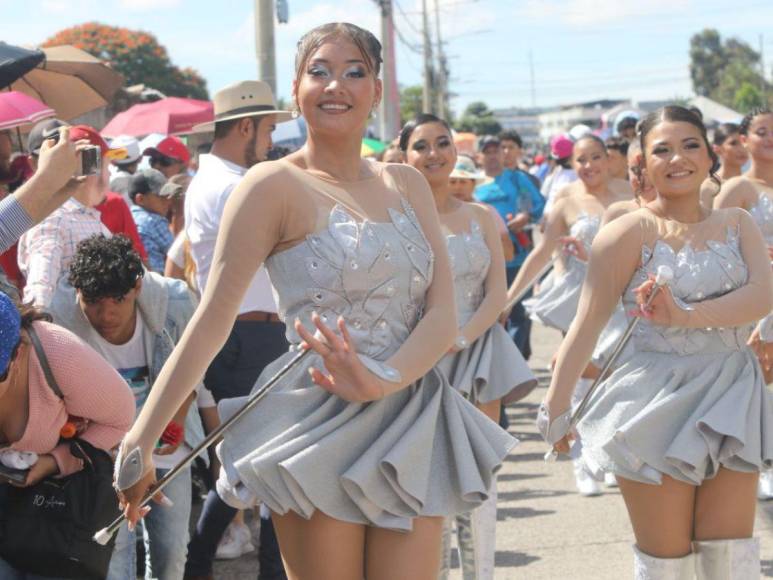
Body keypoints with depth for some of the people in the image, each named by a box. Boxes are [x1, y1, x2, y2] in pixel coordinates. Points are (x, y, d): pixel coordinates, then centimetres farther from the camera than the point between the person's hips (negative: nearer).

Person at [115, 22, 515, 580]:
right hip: (318, 429, -5)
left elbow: (443, 314, 3)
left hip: (413, 427, 5)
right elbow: (211, 321, -7)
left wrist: (381, 381, -18)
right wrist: (139, 442, -13)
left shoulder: (407, 185, 12)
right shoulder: (275, 185, -3)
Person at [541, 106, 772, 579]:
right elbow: (587, 325, -8)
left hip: (732, 396, 3)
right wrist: (556, 406, -8)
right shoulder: (630, 233, -7)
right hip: (658, 399, -3)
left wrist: (685, 316, -23)